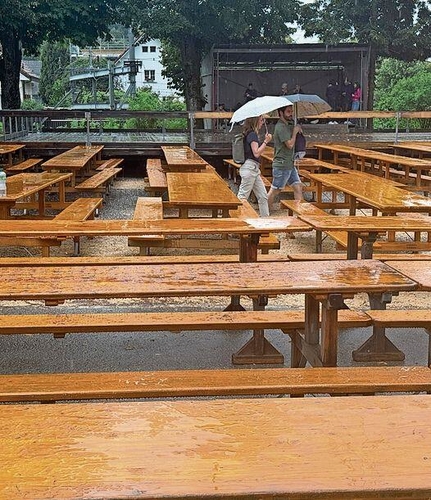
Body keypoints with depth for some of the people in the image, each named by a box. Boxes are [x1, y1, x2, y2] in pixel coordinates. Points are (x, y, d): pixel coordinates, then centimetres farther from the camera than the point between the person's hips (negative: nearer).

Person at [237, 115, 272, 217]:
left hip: (254, 168, 10)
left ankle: (265, 218, 17)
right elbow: (256, 153, -18)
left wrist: (265, 141, 14)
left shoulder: (251, 134, 16)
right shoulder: (252, 134, -13)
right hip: (250, 167, -10)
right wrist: (266, 141, -12)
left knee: (263, 196, 11)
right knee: (242, 197, -7)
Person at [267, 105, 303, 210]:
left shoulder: (288, 125, 14)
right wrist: (295, 131, -9)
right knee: (274, 190, 0)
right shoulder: (280, 127, -16)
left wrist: (297, 129, 7)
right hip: (281, 165, -10)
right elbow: (290, 144, -20)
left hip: (290, 164, 10)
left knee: (298, 187, 4)